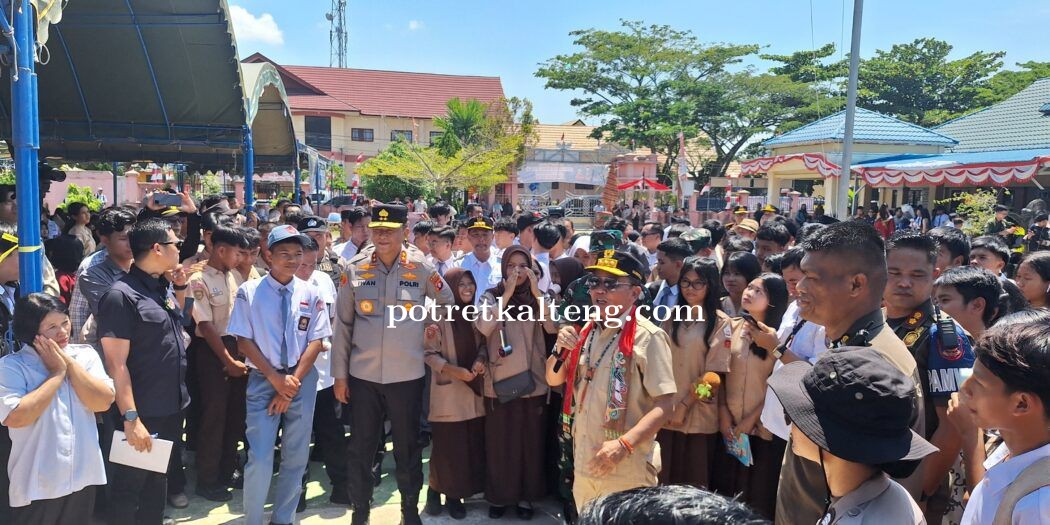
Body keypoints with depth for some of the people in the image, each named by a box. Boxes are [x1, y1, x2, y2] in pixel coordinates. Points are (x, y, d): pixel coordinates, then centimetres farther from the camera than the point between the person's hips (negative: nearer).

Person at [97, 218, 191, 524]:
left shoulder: (164, 287, 6)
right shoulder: (121, 295, -18)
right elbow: (116, 364, -21)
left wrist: (181, 288, 10)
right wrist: (131, 418, -24)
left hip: (172, 406, 8)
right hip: (143, 413, -8)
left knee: (159, 479, 21)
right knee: (130, 484, 8)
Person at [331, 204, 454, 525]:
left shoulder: (421, 268, -5)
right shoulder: (355, 269, -2)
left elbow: (448, 303, 11)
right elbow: (342, 325, 1)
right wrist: (339, 374, 1)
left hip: (407, 375, 0)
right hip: (363, 375, 1)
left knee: (408, 446, 13)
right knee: (361, 447, 12)